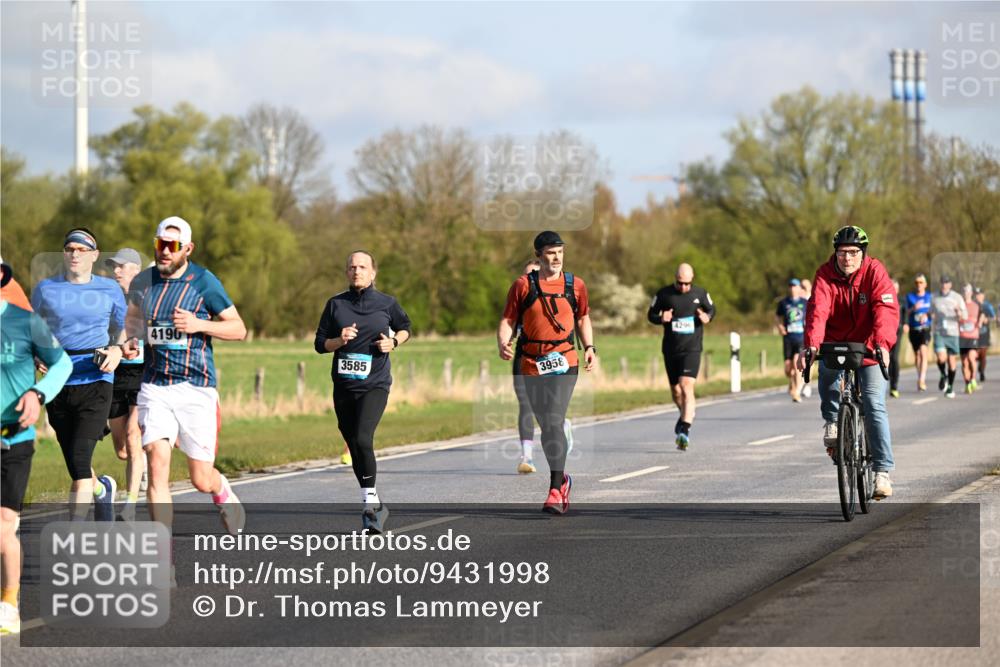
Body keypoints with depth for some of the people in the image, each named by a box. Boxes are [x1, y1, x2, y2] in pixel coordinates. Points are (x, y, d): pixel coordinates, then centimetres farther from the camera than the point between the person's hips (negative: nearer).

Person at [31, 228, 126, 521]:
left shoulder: (109, 289, 5)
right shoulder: (45, 289, 7)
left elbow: (122, 330, 17)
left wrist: (117, 351, -5)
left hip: (95, 380, -2)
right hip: (58, 383, 3)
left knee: (79, 461, -16)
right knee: (76, 468, 11)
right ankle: (102, 488, 46)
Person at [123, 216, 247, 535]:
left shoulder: (204, 282, -5)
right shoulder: (143, 282, 6)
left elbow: (239, 329, -1)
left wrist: (199, 324, -16)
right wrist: (130, 341, 6)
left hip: (196, 388, -2)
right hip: (154, 388, 2)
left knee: (201, 480, 2)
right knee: (157, 467, -14)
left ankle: (222, 491, 42)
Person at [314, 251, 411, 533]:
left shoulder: (386, 303, 2)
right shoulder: (335, 304, 5)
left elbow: (405, 327, 19)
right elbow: (320, 343, 7)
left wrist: (393, 342, -1)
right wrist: (340, 340, -13)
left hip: (375, 384, -3)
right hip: (343, 386, 3)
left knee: (363, 439, -23)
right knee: (354, 446, 10)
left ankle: (369, 502, -15)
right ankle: (375, 506, 26)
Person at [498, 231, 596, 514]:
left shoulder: (575, 285, 7)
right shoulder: (523, 285, 3)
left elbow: (583, 319, 18)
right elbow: (508, 320, 4)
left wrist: (589, 348, 4)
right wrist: (503, 343, -15)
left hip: (564, 362, -2)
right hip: (532, 364, 2)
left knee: (554, 423, -15)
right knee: (546, 426, 10)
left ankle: (556, 490, -15)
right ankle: (561, 478, 30)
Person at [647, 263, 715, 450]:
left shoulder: (700, 293, 1)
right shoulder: (664, 294, -1)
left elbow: (712, 309, 17)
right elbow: (651, 314, 8)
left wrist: (707, 317, -6)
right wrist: (661, 318, -14)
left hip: (692, 350, -2)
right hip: (670, 350, 2)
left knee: (687, 387, -18)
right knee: (675, 391, 12)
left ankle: (685, 430, -23)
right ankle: (687, 415, 42)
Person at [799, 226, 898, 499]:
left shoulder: (875, 271, -16)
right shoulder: (825, 275, -12)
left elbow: (886, 310, -28)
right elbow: (817, 310, -25)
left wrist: (882, 343, -46)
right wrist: (811, 344, -42)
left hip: (869, 347, -2)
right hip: (835, 343, 2)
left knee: (874, 406, -12)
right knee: (828, 374, -27)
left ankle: (882, 470, -9)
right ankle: (832, 420, 3)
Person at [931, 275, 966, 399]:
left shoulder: (957, 298, -1)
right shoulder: (934, 298, 5)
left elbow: (964, 317, -4)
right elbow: (931, 313, 21)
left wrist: (959, 312, -26)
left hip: (952, 333, 0)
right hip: (939, 333, 0)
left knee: (952, 360, 3)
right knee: (941, 357, -18)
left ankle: (950, 387, 18)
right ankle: (943, 375, 13)